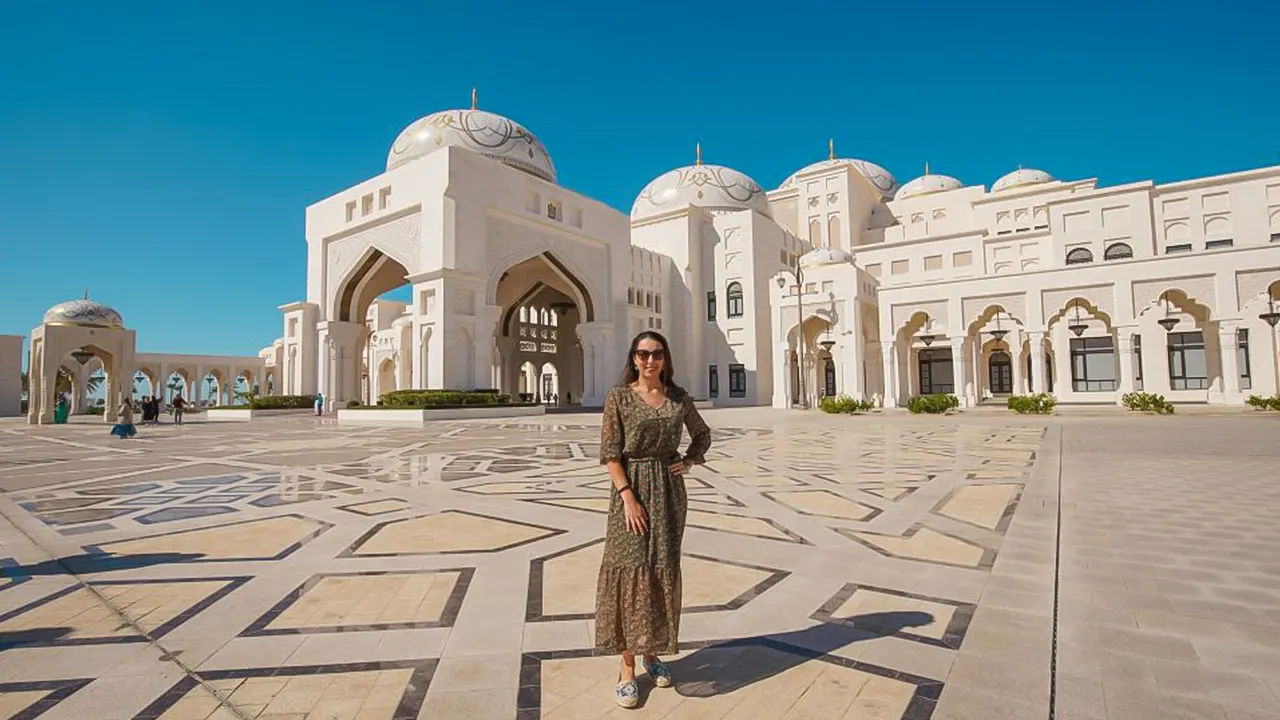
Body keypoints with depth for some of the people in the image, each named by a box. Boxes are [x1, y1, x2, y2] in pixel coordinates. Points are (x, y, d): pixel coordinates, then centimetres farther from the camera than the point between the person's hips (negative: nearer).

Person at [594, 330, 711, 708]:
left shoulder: (678, 396, 5)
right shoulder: (619, 395, -6)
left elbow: (702, 434, 19)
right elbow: (610, 452, -10)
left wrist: (689, 461, 1)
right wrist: (628, 497, -17)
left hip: (669, 490, 4)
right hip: (632, 489, -4)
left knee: (663, 569, 11)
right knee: (631, 569, -1)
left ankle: (652, 651, 30)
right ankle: (627, 668, 12)